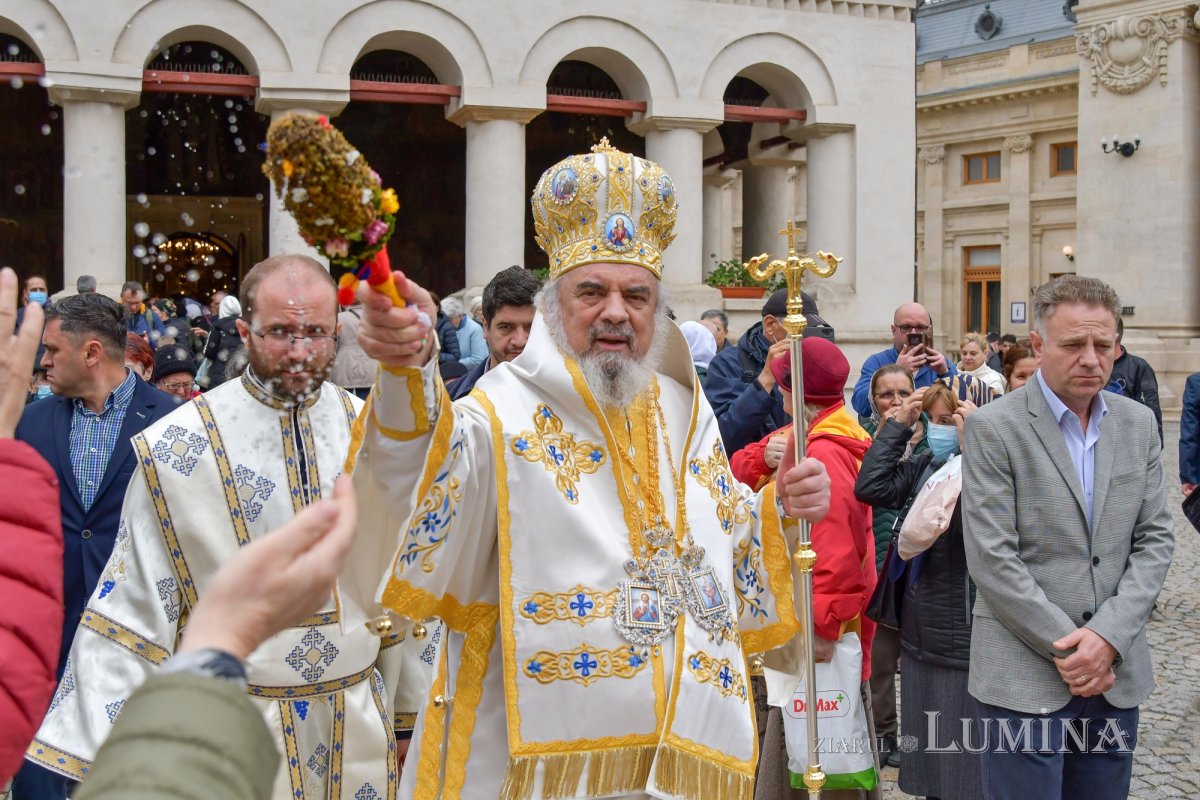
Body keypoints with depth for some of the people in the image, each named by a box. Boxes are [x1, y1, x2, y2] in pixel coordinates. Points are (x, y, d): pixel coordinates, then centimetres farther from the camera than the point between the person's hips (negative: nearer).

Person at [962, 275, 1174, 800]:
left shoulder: (1139, 424, 8)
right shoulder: (993, 428, -8)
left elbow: (1155, 539, 6)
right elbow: (992, 559, -12)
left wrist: (1107, 636, -8)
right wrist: (1068, 648, -12)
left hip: (1118, 671, 5)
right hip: (1025, 674, -4)